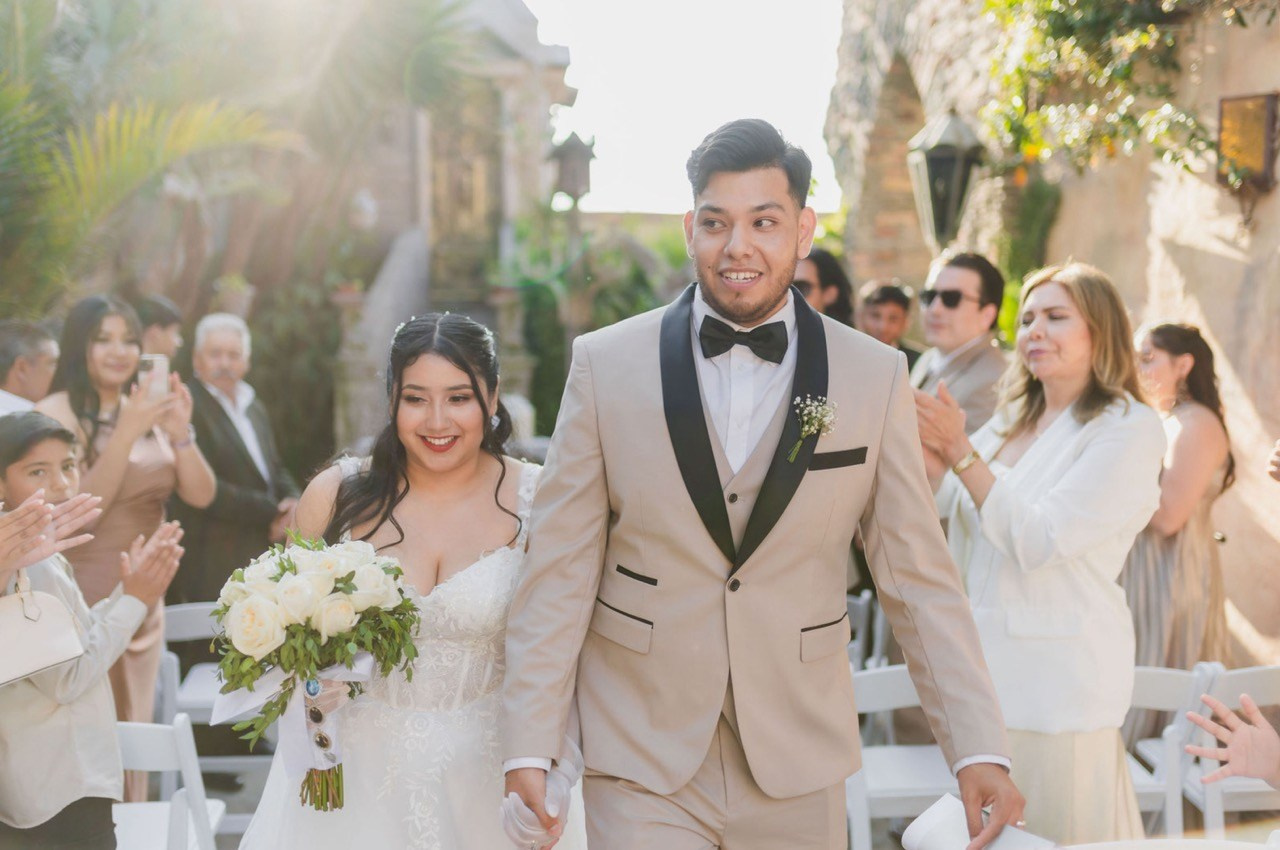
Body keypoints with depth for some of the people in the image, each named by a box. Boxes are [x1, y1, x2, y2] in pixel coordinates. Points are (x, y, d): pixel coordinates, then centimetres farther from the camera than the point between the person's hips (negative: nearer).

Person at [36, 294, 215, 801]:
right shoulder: (56, 414, -8)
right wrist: (126, 433, -23)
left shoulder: (147, 410, 9)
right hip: (86, 605, -6)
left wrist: (180, 433, -13)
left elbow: (201, 495, 3)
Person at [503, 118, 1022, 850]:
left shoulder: (876, 377, -2)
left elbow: (920, 578, 0)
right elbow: (559, 572, -3)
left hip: (801, 772, 1)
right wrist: (528, 749, -7)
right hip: (641, 764, -1)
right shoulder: (606, 364, -4)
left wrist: (979, 752, -6)